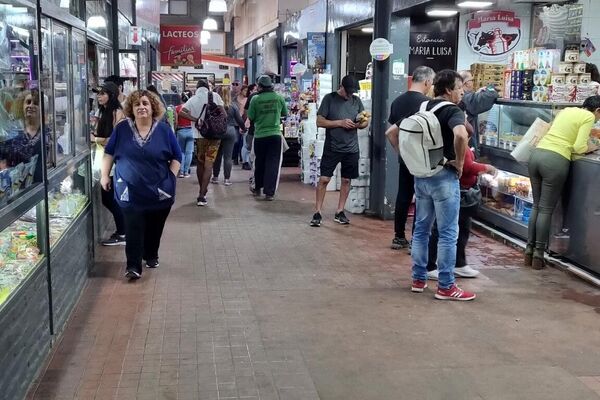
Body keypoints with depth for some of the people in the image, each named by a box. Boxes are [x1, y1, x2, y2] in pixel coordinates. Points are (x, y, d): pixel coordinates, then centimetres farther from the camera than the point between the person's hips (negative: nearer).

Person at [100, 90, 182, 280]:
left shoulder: (164, 129, -3)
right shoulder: (122, 128, -2)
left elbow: (176, 157, 4)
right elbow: (109, 153, 8)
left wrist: (171, 177, -5)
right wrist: (104, 175, 5)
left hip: (159, 191, 1)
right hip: (131, 191, -1)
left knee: (154, 228, 14)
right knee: (133, 229, -7)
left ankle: (151, 256, 35)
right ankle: (133, 266, -4)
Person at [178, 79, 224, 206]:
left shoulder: (193, 99, 1)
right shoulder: (215, 96, -2)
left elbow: (181, 112, -14)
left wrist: (196, 119, -11)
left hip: (199, 135, 2)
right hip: (214, 135, -1)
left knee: (200, 163, 19)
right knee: (208, 165, -3)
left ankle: (202, 191, 31)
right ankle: (201, 196, -12)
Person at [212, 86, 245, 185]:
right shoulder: (233, 106, -5)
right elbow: (239, 119, 0)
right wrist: (244, 127, 17)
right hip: (230, 131, -1)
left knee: (217, 155, 13)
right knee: (228, 156, 2)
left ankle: (215, 177, 19)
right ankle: (227, 178, 3)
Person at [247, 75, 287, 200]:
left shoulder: (255, 99, -6)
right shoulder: (279, 98, -3)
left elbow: (250, 117, 0)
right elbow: (285, 113, 11)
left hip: (259, 135, 1)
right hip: (275, 135, -1)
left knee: (259, 163, 17)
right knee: (273, 164, 2)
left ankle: (257, 189, 31)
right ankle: (269, 192, -3)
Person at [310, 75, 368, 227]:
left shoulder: (356, 101, 8)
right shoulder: (329, 98, -3)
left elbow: (365, 122, 15)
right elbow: (320, 121, -7)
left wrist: (359, 124, -9)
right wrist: (340, 123, -16)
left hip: (351, 149, 4)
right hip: (332, 147, -4)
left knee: (346, 180, 8)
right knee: (324, 179, -5)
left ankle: (340, 212, 19)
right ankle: (317, 213, 3)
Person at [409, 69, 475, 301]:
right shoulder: (452, 111, -11)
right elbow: (460, 135, -34)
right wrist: (460, 162, -18)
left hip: (421, 175, 7)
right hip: (443, 176, -7)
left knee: (421, 229, 14)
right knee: (448, 233, 0)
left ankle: (418, 279, 20)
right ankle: (446, 287, 4)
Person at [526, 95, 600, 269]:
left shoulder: (566, 110, 22)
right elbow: (579, 147, -8)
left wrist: (583, 145, 25)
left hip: (537, 154, 7)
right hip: (555, 160, -7)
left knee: (537, 206, 15)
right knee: (546, 209, 1)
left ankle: (529, 249, 18)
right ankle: (538, 254, 6)